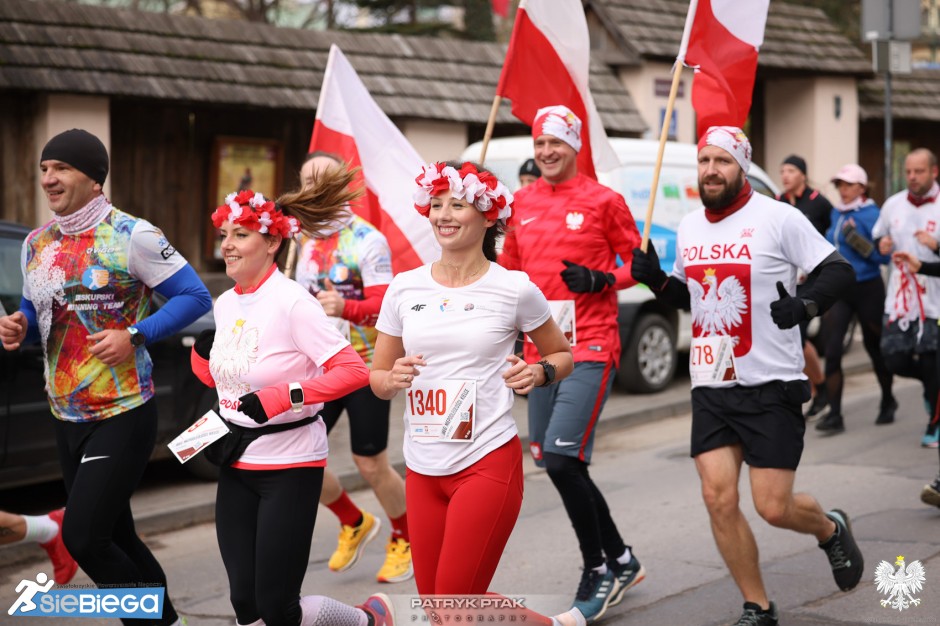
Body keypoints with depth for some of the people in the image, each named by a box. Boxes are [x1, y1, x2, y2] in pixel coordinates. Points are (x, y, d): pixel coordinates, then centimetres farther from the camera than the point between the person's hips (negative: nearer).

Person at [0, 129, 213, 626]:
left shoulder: (131, 236, -10)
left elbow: (195, 297, -9)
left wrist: (136, 336, -20)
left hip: (123, 415, -7)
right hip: (66, 419, 7)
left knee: (82, 537, -13)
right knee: (115, 539, 14)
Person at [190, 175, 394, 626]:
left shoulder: (291, 303, -17)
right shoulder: (225, 304, 5)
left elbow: (354, 371, -23)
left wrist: (286, 395, -30)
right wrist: (200, 344, 1)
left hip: (289, 467, -7)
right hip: (236, 464, 7)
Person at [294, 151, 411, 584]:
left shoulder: (367, 240, -12)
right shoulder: (306, 240, 8)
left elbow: (385, 304, -22)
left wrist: (345, 308, -40)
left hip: (366, 365, -6)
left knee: (371, 466, 0)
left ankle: (404, 540, 27)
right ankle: (354, 524, 22)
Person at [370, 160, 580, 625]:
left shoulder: (514, 289, -4)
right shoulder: (405, 288, 5)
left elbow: (563, 354, 11)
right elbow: (377, 376, 12)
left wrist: (540, 372, -10)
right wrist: (393, 379, -10)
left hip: (487, 463, -5)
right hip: (423, 468, 5)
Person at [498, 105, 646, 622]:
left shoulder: (603, 201, -4)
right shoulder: (521, 204, 11)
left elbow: (637, 262, 1)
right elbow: (509, 269, 23)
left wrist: (600, 280, -15)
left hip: (590, 350, -6)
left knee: (562, 459, -17)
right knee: (557, 464, 10)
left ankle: (598, 570, 1)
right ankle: (622, 561, 27)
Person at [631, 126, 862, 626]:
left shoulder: (777, 218, -9)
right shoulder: (689, 226, 9)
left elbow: (839, 271, -8)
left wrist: (805, 305, -26)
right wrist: (656, 280, 2)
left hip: (771, 385, -5)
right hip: (711, 386, 5)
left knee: (773, 508, -5)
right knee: (718, 497, -4)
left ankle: (832, 530, 30)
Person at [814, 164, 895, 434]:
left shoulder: (871, 215, -11)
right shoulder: (837, 214, 8)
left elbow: (883, 255, -18)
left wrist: (855, 239, -28)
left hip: (867, 289, -5)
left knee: (875, 348, 12)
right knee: (832, 351, -8)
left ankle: (888, 402, 36)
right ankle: (834, 415, -6)